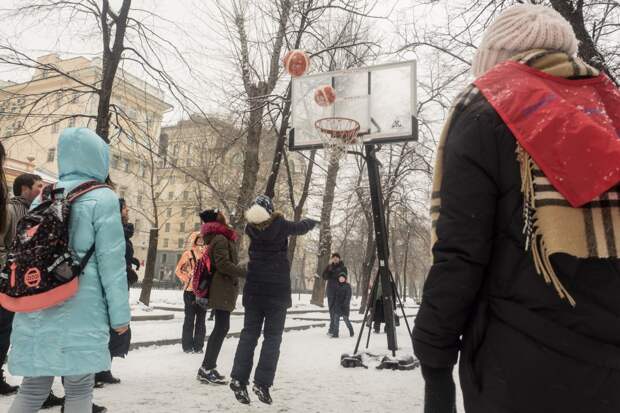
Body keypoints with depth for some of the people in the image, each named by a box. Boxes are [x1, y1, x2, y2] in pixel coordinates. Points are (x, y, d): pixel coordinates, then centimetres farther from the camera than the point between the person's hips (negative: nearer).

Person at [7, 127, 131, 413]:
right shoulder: (102, 198, -7)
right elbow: (111, 261, -10)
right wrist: (119, 313, -4)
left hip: (34, 310, 5)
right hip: (80, 310, -5)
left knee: (32, 388, 12)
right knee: (79, 388, 6)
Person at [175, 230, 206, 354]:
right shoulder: (188, 254, -1)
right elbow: (178, 270, 4)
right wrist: (187, 279, -7)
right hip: (190, 291, -3)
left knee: (201, 319, 7)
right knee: (189, 319, 3)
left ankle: (198, 345, 16)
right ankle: (187, 345, 12)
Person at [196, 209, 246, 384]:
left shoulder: (220, 238, 19)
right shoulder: (221, 239, -13)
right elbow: (223, 264, -22)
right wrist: (245, 271, -21)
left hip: (223, 289, 10)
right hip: (223, 289, -10)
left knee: (220, 328, 14)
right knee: (222, 327, -7)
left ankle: (207, 368, 20)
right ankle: (207, 369, -3)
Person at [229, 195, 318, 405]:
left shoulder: (251, 227, -1)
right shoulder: (281, 225, -8)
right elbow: (301, 227, 11)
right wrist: (312, 221, 32)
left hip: (254, 289, 3)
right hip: (277, 290, -3)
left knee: (249, 334, 8)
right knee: (272, 337, 2)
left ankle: (239, 378, -2)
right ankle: (262, 382, -6)